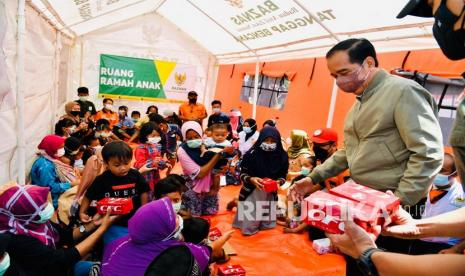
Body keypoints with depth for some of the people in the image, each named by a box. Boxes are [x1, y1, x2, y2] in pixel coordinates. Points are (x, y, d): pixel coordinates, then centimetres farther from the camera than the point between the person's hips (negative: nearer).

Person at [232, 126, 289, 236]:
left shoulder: (282, 156, -10)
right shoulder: (252, 154, -18)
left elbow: (283, 176, 0)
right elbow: (243, 174, -10)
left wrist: (278, 182, -20)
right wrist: (251, 179, -29)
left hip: (270, 193, 3)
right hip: (252, 192, -3)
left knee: (267, 224, 18)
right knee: (248, 229, 0)